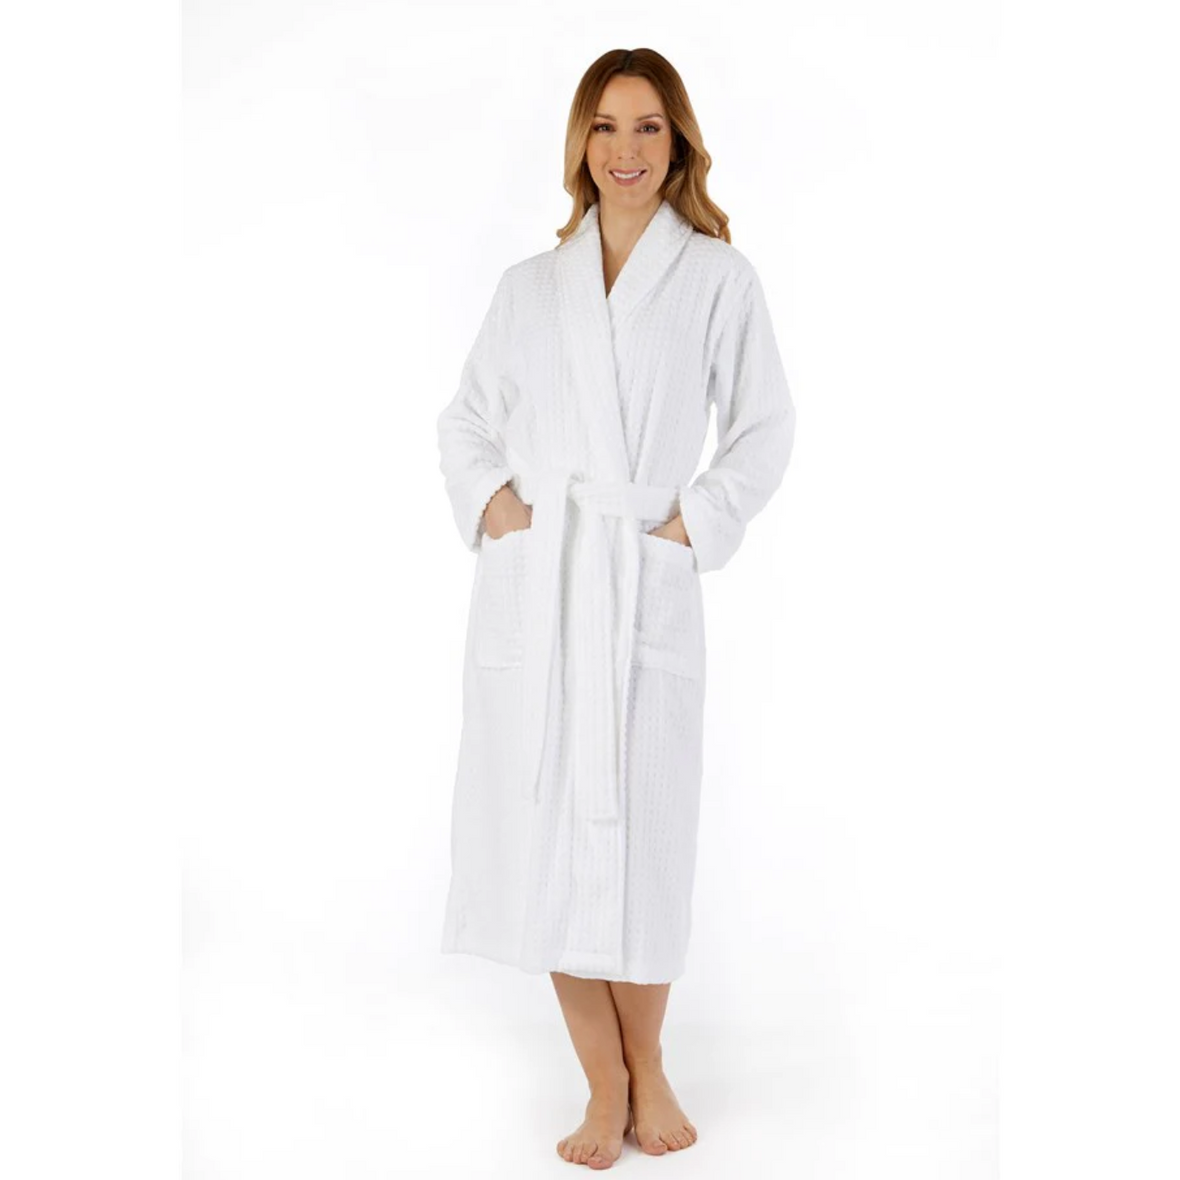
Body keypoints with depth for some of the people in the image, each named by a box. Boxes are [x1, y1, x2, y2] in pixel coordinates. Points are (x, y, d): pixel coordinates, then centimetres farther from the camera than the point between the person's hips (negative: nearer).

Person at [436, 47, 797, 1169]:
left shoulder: (717, 278, 5)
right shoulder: (528, 285, 13)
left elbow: (765, 430, 7)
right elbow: (463, 419, 18)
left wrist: (698, 520, -5)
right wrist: (486, 497, 0)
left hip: (646, 587, -2)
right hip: (529, 587, 3)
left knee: (639, 835, 2)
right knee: (542, 834, 3)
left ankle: (645, 1067, 24)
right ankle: (606, 1084, 17)